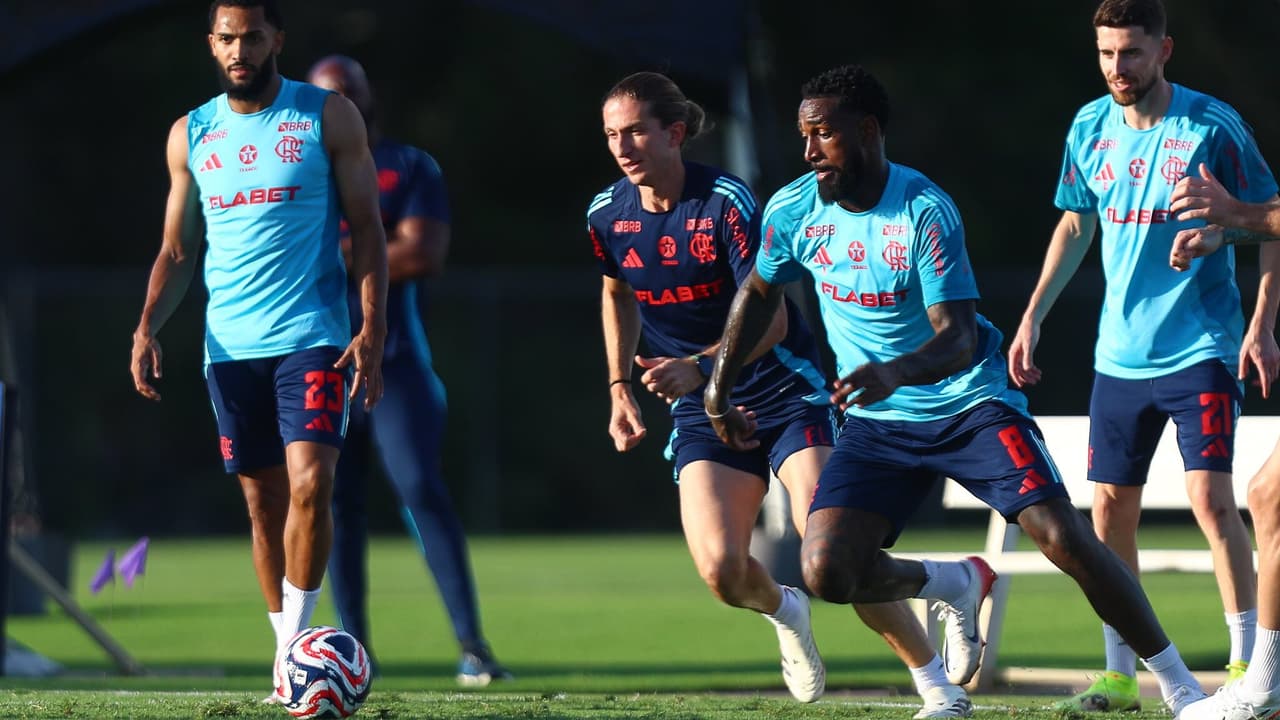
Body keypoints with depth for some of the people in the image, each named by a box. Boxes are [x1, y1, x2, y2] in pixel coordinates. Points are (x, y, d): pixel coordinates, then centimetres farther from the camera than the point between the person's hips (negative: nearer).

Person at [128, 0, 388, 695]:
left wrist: (373, 329, -8)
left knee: (309, 481, -19)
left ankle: (297, 639, -9)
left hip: (312, 335, -3)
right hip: (230, 344, 3)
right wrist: (148, 327, -1)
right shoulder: (190, 135, 11)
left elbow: (366, 228, 2)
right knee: (263, 501, 6)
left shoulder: (327, 117, 2)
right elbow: (176, 251, 15)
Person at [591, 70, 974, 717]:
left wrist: (700, 366, -34)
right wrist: (619, 389, 17)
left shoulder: (726, 202, -18)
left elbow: (772, 319, -20)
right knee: (721, 571, -17)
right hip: (702, 413, 4)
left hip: (785, 391, -4)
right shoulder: (607, 217, -1)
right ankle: (784, 611, 20)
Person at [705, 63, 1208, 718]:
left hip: (970, 404, -4)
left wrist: (895, 373, -46)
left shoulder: (926, 212, -20)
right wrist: (718, 388, 17)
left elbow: (959, 337, -26)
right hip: (878, 423, 4)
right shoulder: (793, 211, -5)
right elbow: (760, 290, 17)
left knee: (1065, 537, -17)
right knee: (826, 572, -16)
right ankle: (952, 584, 15)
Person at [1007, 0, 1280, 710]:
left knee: (1211, 499, -14)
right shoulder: (1090, 128, 5)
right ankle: (1120, 675, 15)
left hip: (1201, 350, -5)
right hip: (1119, 353, 5)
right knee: (1110, 507, 5)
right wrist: (1032, 317, 16)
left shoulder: (1212, 126, -10)